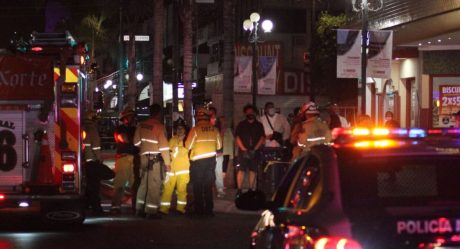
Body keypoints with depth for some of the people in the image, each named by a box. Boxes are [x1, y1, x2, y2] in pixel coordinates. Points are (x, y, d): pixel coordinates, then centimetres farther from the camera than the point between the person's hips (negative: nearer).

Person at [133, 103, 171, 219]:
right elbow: (163, 145, -12)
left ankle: (140, 209, 20)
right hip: (155, 159, -6)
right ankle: (151, 211, -3)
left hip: (143, 157, 6)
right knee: (154, 185, -2)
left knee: (144, 183, 15)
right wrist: (167, 162, -7)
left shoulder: (141, 125, 5)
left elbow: (137, 142, 10)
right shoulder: (159, 126, -12)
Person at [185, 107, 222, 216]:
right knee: (208, 187, 12)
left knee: (198, 187, 6)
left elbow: (188, 146, -10)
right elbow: (219, 146, 8)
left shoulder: (195, 129, -13)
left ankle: (199, 210, 7)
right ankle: (209, 210, 12)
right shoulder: (214, 130, -1)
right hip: (211, 161, 3)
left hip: (197, 162, -3)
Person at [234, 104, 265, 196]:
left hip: (255, 151, 2)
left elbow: (262, 138, 5)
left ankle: (251, 189, 6)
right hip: (243, 151, -1)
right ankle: (239, 190, -11)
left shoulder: (259, 125, 12)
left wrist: (255, 149, -7)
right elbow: (237, 138, 3)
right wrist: (244, 149, -10)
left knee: (253, 170, 0)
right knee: (241, 170, -9)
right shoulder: (241, 125, 10)